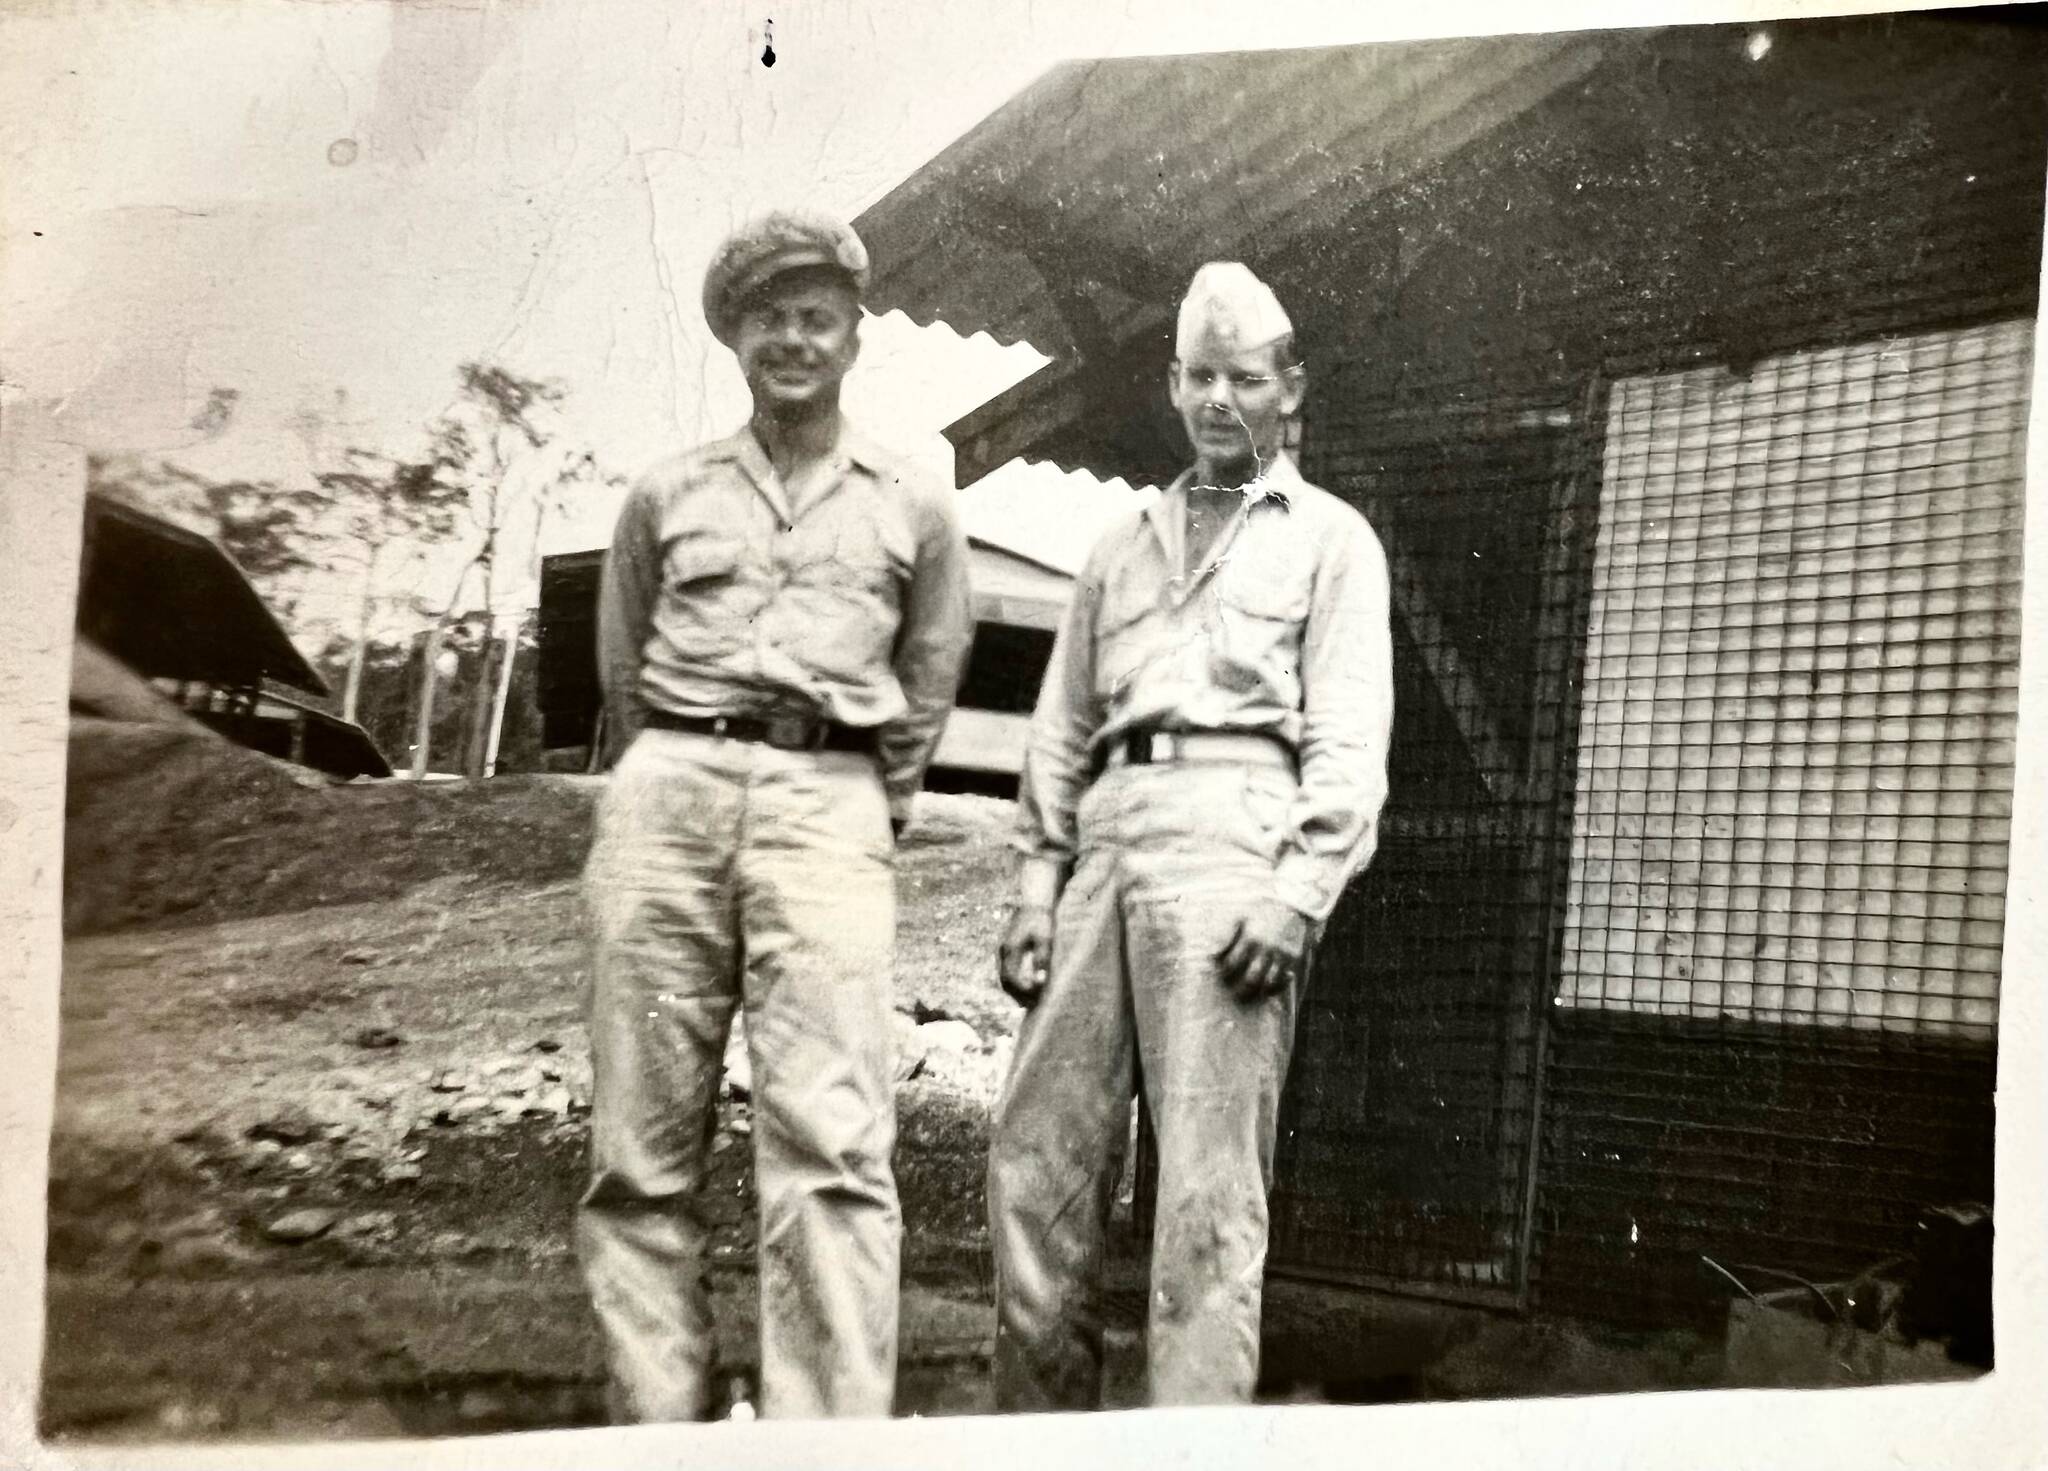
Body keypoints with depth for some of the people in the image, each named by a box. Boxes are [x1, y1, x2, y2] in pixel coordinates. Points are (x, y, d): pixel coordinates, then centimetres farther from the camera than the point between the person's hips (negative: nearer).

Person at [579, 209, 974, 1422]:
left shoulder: (917, 509, 13)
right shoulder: (666, 496, 16)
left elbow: (927, 693, 18)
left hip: (830, 803, -2)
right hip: (671, 791, 2)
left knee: (832, 1144, -15)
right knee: (644, 1148, -1)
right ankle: (657, 1428, 4)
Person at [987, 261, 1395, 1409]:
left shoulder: (1330, 537, 12)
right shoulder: (1123, 547, 26)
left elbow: (1350, 737, 0)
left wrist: (1301, 893, -14)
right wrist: (1037, 888, 9)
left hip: (1230, 836, -5)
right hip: (1107, 843, 5)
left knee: (1208, 1184, -9)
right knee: (1038, 1159, 2)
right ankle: (1041, 1427, 12)